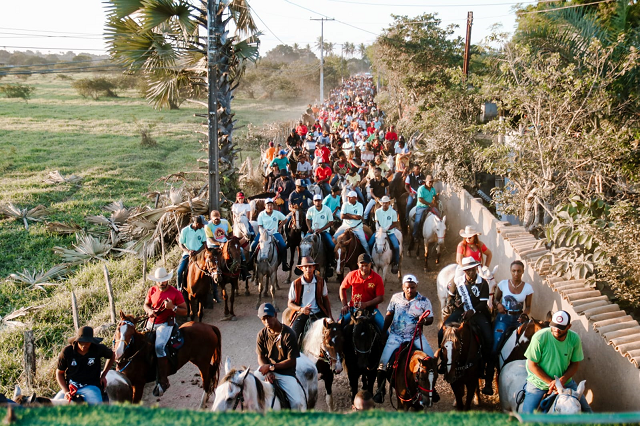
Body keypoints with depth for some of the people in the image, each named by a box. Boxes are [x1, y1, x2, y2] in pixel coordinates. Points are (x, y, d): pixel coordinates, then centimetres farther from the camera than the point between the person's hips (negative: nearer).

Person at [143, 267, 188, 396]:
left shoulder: (175, 293, -6)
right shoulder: (152, 291, 5)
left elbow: (184, 311, -2)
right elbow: (146, 304, 18)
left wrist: (173, 307, -20)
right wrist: (149, 310, -6)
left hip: (166, 324, -6)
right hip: (151, 322, 6)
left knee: (159, 346, -26)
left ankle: (163, 381, -19)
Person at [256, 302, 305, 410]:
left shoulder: (288, 334, -12)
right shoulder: (261, 335, 1)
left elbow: (291, 361, -12)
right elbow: (261, 357, 3)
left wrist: (271, 367, -20)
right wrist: (267, 372, -17)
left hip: (285, 372, -3)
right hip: (266, 369, 4)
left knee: (298, 402, -20)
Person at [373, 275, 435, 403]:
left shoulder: (424, 301, -3)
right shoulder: (396, 298, 1)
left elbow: (430, 319, 0)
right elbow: (389, 315, 9)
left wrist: (424, 321, -24)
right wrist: (383, 332, 8)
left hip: (416, 336, 0)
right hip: (396, 336, 0)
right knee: (383, 361, -11)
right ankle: (380, 389, 9)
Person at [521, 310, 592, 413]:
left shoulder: (574, 338, -13)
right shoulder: (539, 338, -23)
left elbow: (575, 364, -4)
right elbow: (532, 365, -16)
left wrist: (562, 380, -19)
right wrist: (551, 382, -19)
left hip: (564, 381, 3)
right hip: (539, 381, -3)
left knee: (585, 411, 4)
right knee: (528, 416, -11)